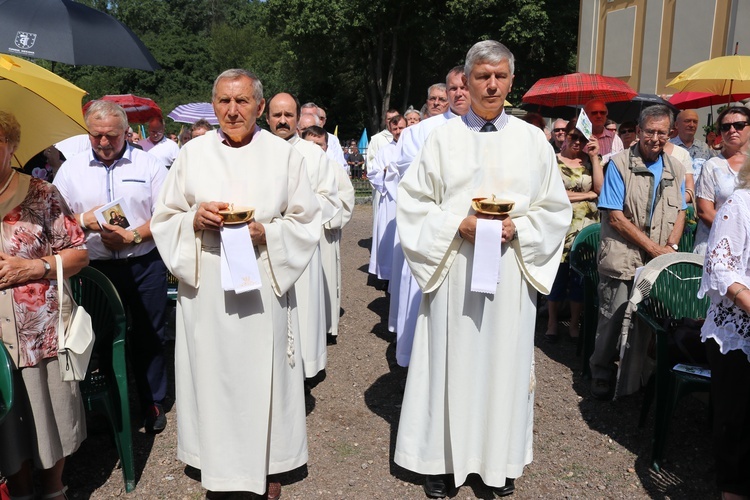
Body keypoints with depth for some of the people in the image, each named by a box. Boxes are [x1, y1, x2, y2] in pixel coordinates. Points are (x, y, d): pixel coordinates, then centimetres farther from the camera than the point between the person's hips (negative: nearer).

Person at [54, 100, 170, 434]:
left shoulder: (148, 164, 1)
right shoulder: (70, 169, 6)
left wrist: (134, 236, -15)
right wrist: (84, 220, -14)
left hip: (145, 265, -1)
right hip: (96, 268, 2)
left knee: (149, 337, 8)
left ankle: (152, 403, 24)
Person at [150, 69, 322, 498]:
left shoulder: (284, 154, 2)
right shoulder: (193, 153, 6)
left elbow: (307, 222, 2)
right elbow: (164, 219, 9)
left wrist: (266, 233, -15)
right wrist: (194, 220, -12)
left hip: (263, 286, -1)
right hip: (205, 290, 2)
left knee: (263, 376, 7)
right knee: (212, 376, 8)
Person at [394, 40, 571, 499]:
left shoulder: (533, 140, 5)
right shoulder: (444, 138, 3)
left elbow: (557, 210, 8)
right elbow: (412, 203, 1)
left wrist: (517, 227, -10)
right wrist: (459, 224, -13)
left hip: (510, 274, 1)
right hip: (453, 273, -1)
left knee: (504, 363, 9)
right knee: (451, 363, 6)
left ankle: (501, 459, 27)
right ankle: (445, 457, 23)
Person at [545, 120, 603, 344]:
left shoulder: (591, 161, 11)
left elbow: (601, 189, -4)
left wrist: (595, 157, -4)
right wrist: (587, 194, -3)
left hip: (586, 228, 3)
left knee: (581, 276, 6)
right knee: (557, 273, 2)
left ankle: (574, 324, 20)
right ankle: (552, 322, 18)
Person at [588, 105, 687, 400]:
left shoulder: (675, 169, 11)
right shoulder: (619, 164, -6)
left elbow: (680, 213, 15)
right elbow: (616, 217, -10)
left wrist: (671, 246, -4)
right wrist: (653, 248, -10)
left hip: (659, 262, 5)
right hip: (622, 259, -4)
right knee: (613, 319, 0)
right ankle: (601, 374, 18)